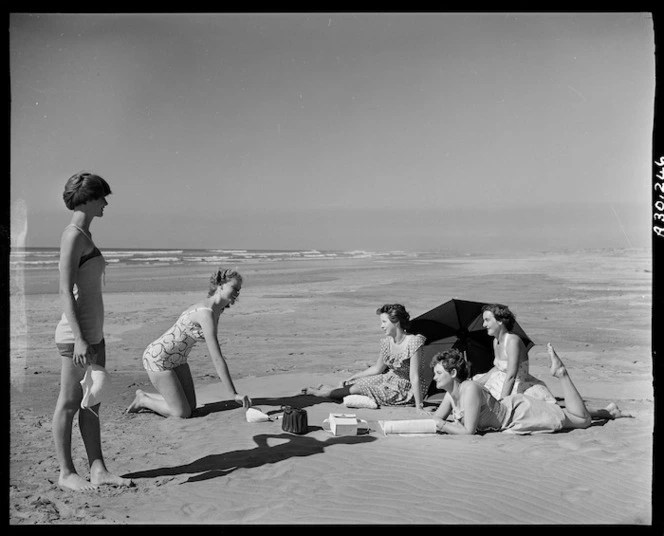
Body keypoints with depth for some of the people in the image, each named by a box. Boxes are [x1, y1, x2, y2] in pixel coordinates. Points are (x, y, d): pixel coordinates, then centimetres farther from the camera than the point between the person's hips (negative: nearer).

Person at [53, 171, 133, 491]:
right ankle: (66, 474, 12)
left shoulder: (85, 236, 15)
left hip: (93, 332, 9)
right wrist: (79, 339, -22)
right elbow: (66, 291, -18)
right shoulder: (73, 236, -13)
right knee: (69, 403, 2)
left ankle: (98, 470, 18)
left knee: (91, 403, 11)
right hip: (76, 333, -9)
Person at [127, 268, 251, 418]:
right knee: (183, 413, -8)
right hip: (157, 359, -9)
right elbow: (217, 359, -31)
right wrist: (234, 395, -29)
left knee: (191, 407, 8)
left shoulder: (216, 310, 1)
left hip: (176, 359, 9)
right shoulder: (206, 313, -29)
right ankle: (143, 400, 12)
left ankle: (144, 396, 21)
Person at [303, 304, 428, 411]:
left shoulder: (413, 342, -27)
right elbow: (377, 368, 8)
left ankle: (317, 392, 16)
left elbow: (414, 377, -28)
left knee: (356, 388, -5)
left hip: (407, 391, -6)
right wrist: (351, 378, 9)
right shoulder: (387, 341, -6)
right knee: (354, 383, 1)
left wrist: (419, 407, -27)